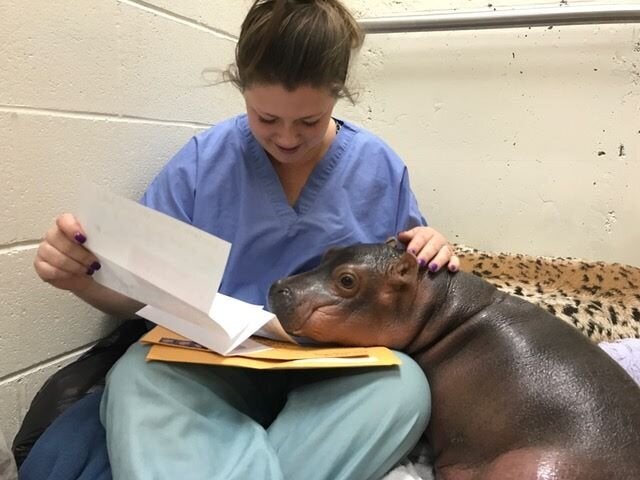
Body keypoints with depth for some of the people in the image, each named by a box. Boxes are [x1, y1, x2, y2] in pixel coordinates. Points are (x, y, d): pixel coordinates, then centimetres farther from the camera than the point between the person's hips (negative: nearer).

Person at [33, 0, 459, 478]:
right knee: (135, 377, -31)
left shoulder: (379, 167, 1)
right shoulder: (203, 161, -2)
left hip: (336, 374, 2)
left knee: (405, 385, -31)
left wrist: (431, 256, -13)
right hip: (218, 367, -1)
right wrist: (84, 275, -20)